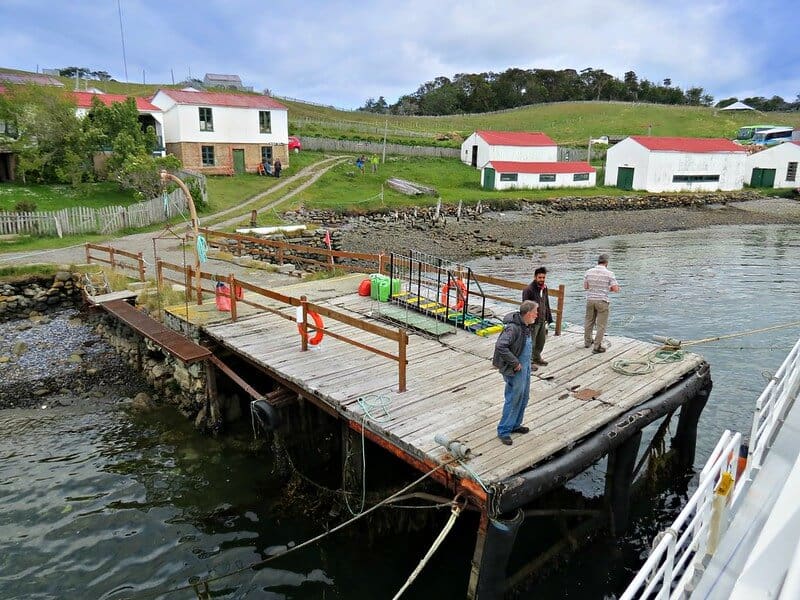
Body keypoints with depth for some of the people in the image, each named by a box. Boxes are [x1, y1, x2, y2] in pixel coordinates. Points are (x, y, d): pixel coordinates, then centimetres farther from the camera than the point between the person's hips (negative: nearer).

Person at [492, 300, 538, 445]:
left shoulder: (526, 326, 5)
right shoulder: (513, 328, -25)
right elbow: (500, 346, -32)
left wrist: (527, 362, 12)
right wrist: (515, 363, -24)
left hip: (525, 367, 9)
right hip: (515, 370, -9)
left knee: (524, 398, 19)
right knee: (513, 399, -2)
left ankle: (515, 425, 35)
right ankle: (503, 431, 11)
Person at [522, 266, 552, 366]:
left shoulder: (544, 288, 6)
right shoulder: (528, 290, -20)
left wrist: (548, 318, 15)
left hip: (542, 321, 8)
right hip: (533, 322, -8)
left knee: (541, 341, 21)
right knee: (531, 343, 2)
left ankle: (537, 358, 41)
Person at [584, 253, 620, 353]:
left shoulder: (589, 272, -2)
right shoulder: (609, 273, -11)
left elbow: (585, 286, 6)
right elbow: (616, 289, -11)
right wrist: (608, 288, 8)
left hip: (590, 299, 4)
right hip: (602, 301, -4)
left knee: (589, 321, 19)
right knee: (601, 325, 3)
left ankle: (587, 341, 34)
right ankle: (597, 347, 4)